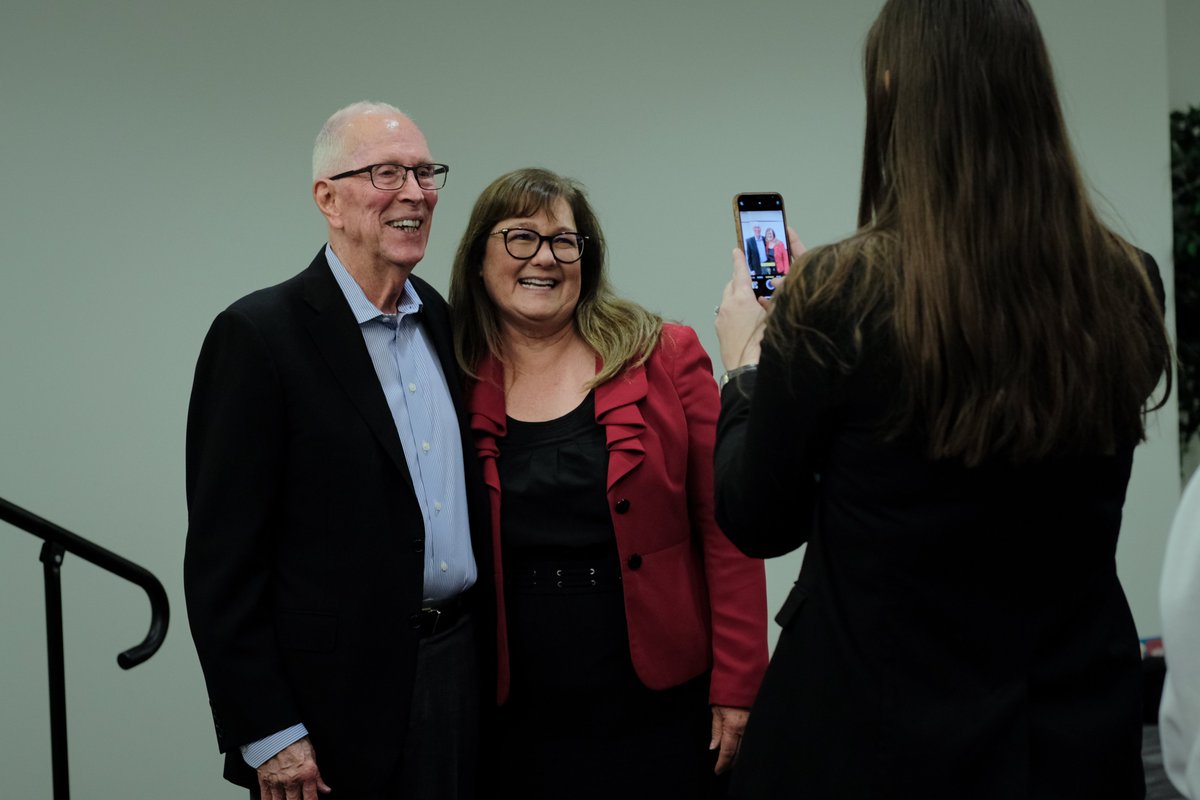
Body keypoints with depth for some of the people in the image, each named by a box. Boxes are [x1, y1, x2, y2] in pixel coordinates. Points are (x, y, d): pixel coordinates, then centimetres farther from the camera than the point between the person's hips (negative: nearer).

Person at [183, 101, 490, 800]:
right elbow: (222, 557, -12)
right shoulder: (259, 334, -10)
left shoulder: (447, 322, 9)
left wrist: (492, 658, 12)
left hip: (464, 672, 6)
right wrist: (266, 735, -15)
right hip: (341, 699, -6)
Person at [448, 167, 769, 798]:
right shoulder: (457, 385, 2)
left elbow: (726, 530, -4)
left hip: (658, 706, -1)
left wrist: (736, 687, -8)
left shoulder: (665, 359, -2)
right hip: (517, 718, 1)